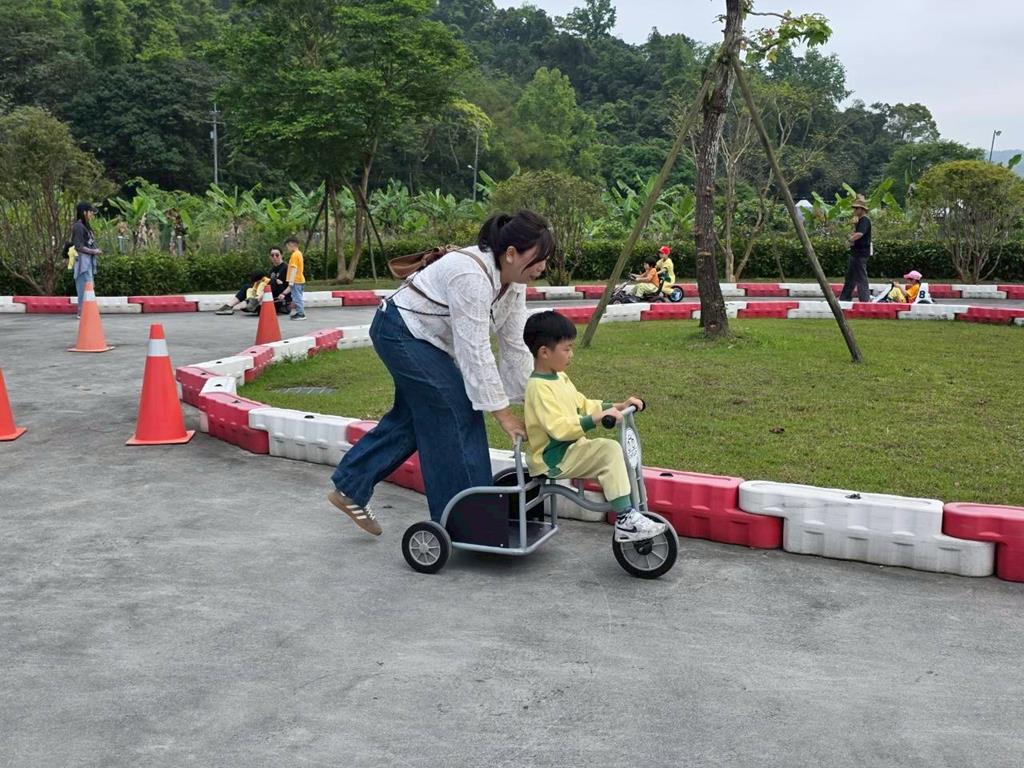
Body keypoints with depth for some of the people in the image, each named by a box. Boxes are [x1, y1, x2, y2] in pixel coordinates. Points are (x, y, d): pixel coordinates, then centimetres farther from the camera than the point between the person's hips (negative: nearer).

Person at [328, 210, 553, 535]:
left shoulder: (513, 281, -3)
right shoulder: (471, 276, -31)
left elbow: (515, 345, 0)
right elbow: (475, 350, -31)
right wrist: (500, 411, -27)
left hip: (424, 337, 10)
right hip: (401, 330, -10)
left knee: (413, 416, 12)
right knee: (457, 411, -9)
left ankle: (350, 488, 22)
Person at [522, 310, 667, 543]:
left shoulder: (559, 378, 12)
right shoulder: (539, 387, -19)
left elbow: (583, 405, 21)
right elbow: (558, 428, -29)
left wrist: (617, 406, 11)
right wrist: (595, 419, -37)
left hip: (573, 449, 10)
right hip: (554, 458, -10)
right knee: (610, 450, -23)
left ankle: (633, 513, 9)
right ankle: (625, 520, -24)